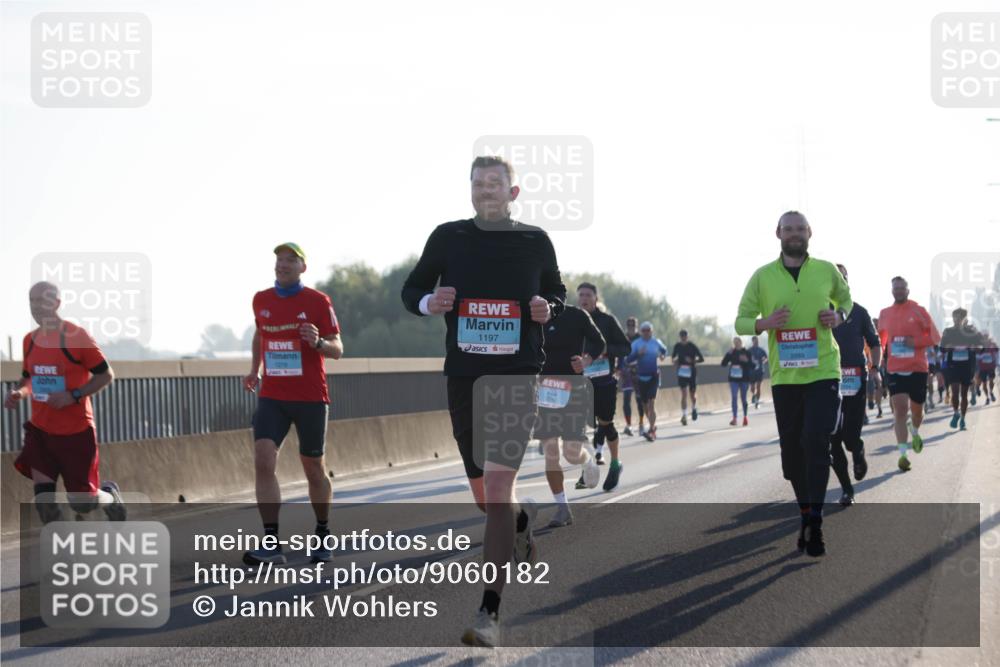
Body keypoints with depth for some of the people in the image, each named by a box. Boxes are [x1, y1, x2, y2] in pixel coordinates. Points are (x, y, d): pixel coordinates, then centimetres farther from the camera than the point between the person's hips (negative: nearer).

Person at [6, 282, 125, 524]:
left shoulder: (76, 336, -14)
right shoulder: (30, 340, 4)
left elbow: (106, 375, -10)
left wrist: (73, 396, -22)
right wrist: (18, 393, -5)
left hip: (76, 431, -5)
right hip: (40, 431, 5)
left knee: (82, 503, 3)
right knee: (43, 501, -7)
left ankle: (110, 496, 38)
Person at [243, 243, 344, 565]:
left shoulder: (318, 301, -4)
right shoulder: (261, 300, 7)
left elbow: (338, 349, -4)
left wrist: (319, 342, -24)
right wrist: (254, 370, 20)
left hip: (310, 398, -2)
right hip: (271, 397, 2)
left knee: (314, 470, 7)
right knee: (263, 461, -16)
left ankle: (323, 535, 29)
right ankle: (271, 544, -18)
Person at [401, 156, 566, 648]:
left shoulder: (535, 241, 4)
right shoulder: (448, 237, 4)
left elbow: (557, 293, 17)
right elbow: (412, 288, 12)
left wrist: (548, 309, -6)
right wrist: (429, 302, -11)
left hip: (518, 373, -3)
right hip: (463, 374, 3)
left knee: (498, 484, -17)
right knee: (484, 492, 14)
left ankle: (490, 612, -19)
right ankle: (522, 521, 51)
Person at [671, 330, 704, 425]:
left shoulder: (692, 346, -8)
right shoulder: (677, 346, 1)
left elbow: (701, 359, -8)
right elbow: (673, 355, 18)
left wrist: (693, 361, -25)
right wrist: (674, 360, -4)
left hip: (692, 373, -1)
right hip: (682, 372, 1)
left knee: (693, 394, 10)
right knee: (684, 394, -10)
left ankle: (694, 408, 41)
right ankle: (684, 415, -10)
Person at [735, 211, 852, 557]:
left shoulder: (827, 270, 5)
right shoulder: (762, 277, 3)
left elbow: (846, 298, 24)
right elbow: (740, 322, 7)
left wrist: (839, 315, 1)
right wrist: (765, 323, -14)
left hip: (823, 371, -1)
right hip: (784, 376, 1)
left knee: (816, 441, -14)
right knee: (792, 448, 6)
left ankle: (815, 523, -11)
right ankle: (805, 513, 25)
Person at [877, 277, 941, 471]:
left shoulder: (918, 311, -2)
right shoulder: (885, 314, 6)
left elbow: (935, 337, 0)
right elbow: (881, 340, 19)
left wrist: (917, 342, -17)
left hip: (917, 368, 0)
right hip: (895, 369, 1)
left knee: (916, 409, 13)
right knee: (900, 409, -12)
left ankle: (915, 433, 47)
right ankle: (903, 453, -15)